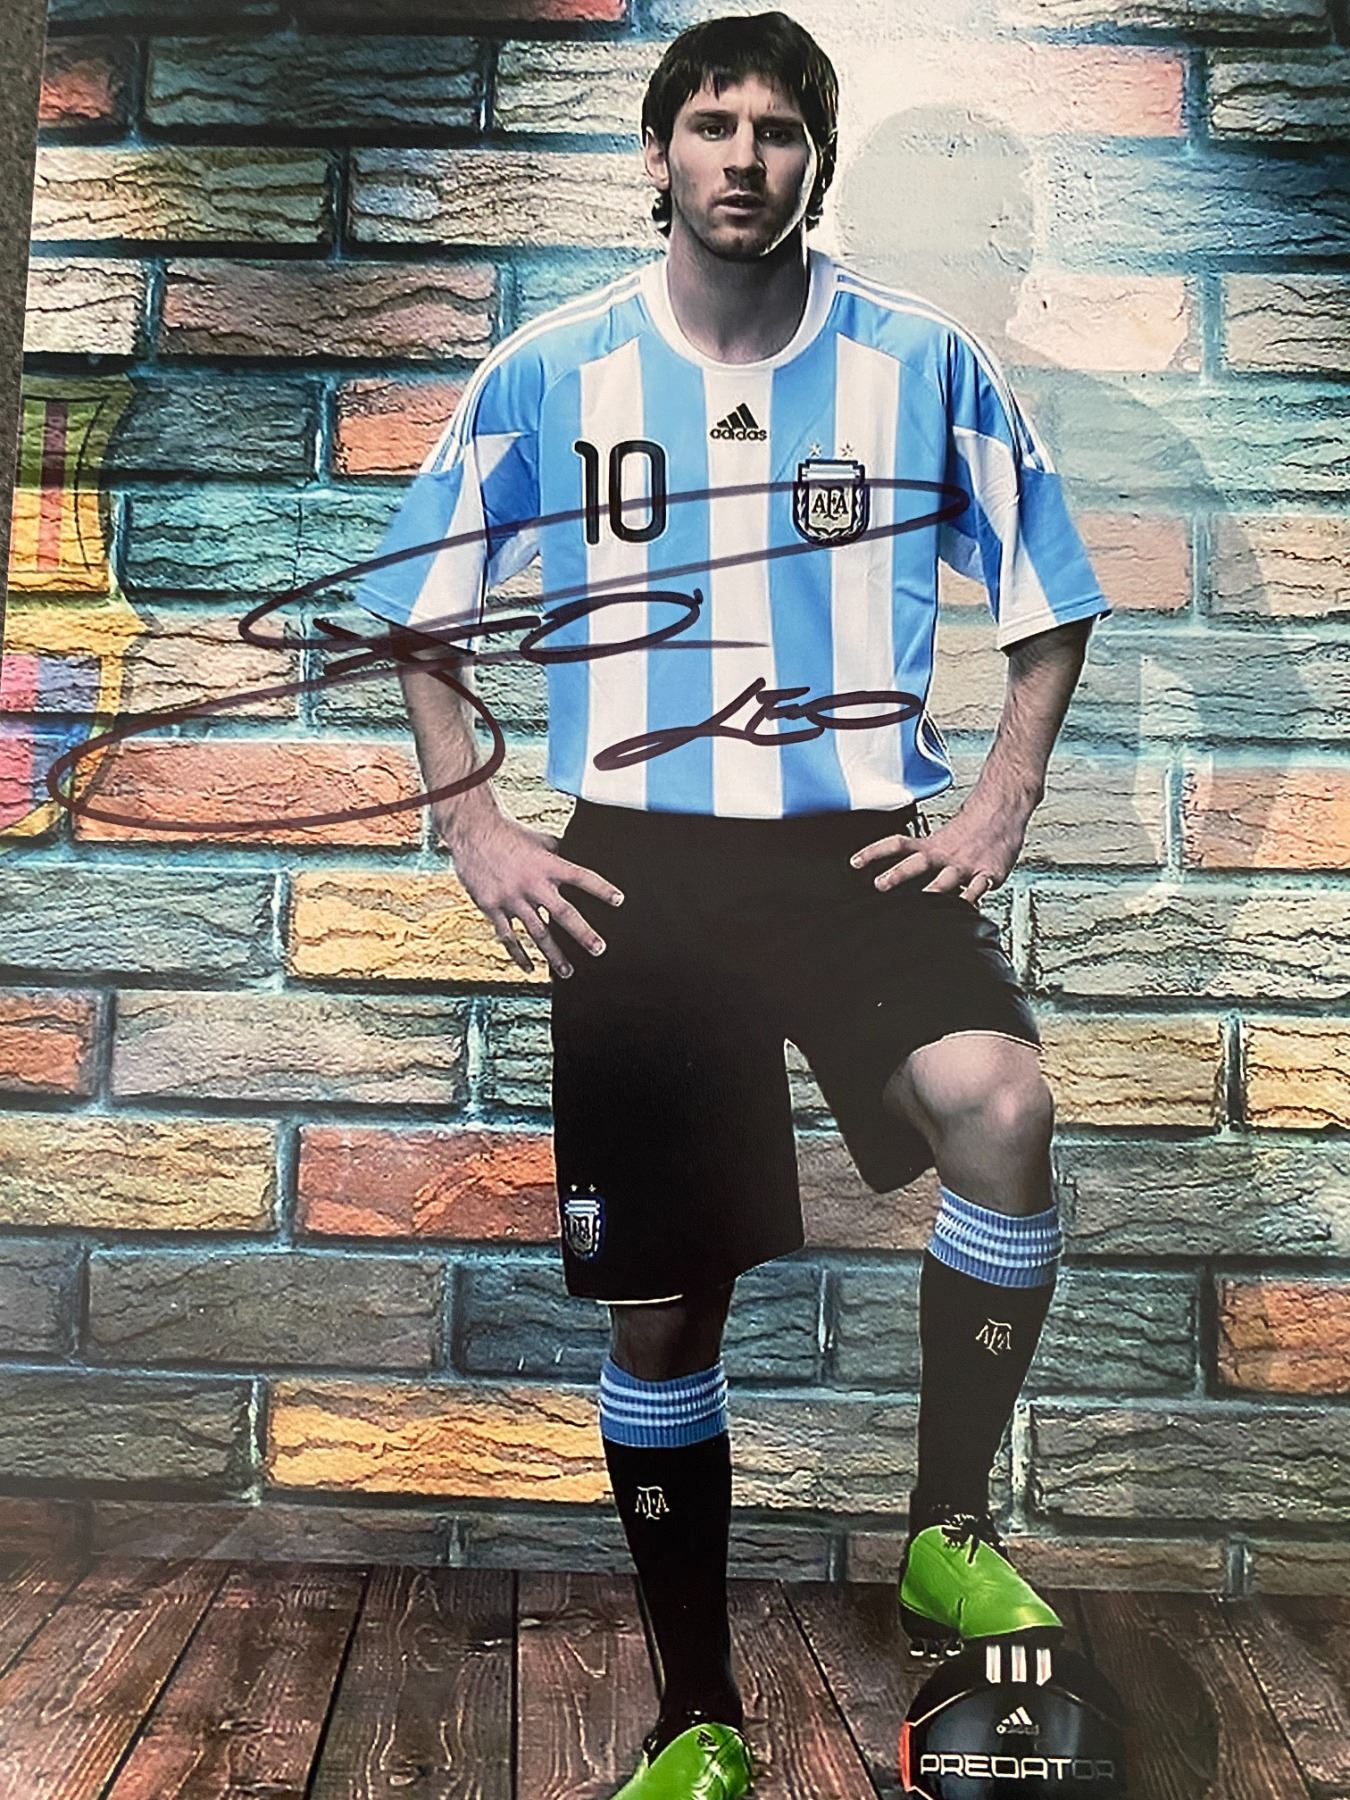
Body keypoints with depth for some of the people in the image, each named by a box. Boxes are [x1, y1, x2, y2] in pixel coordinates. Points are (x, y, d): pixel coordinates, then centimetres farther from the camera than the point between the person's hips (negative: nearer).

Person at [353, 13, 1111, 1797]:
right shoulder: (546, 371, 4)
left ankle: (947, 1534, -5)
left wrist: (1002, 801, -1)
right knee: (659, 1310, 4)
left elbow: (1051, 602, 13)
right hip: (641, 866, 1)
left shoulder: (926, 362, 3)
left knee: (1003, 1105, -31)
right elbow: (424, 615, 13)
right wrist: (475, 825, 2)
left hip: (866, 847, 0)